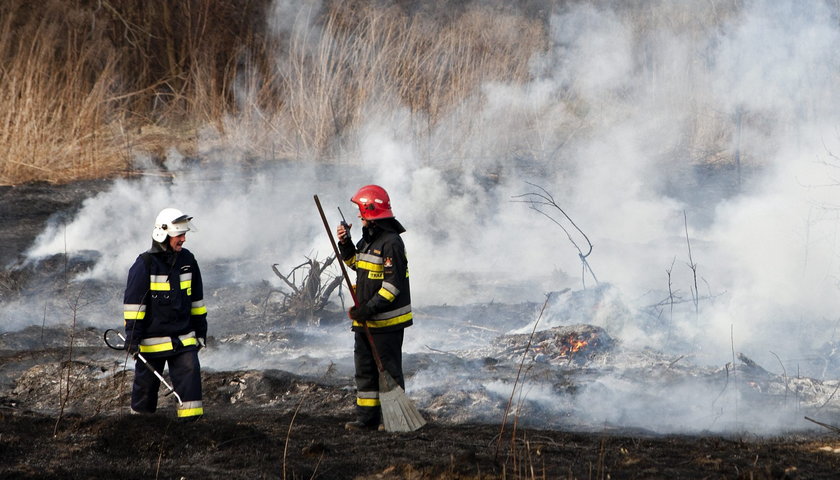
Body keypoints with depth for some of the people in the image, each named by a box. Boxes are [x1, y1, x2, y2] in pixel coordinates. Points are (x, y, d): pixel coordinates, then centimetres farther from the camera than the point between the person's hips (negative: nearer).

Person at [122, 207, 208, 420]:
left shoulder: (187, 260, 5)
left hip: (183, 338, 4)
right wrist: (132, 335, -14)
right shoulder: (145, 264, -11)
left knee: (190, 374, -10)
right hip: (152, 339, -4)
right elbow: (133, 301, -10)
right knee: (146, 383, 8)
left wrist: (200, 330, 17)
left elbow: (196, 298, 16)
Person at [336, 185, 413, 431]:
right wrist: (345, 243, 11)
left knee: (389, 369, -1)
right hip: (366, 319, 10)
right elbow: (356, 263, 29)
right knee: (365, 368, 12)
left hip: (387, 320, -10)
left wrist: (368, 309, -24)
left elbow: (393, 284, -22)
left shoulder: (391, 242, -18)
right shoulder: (368, 239, 11)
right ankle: (367, 417, 18)